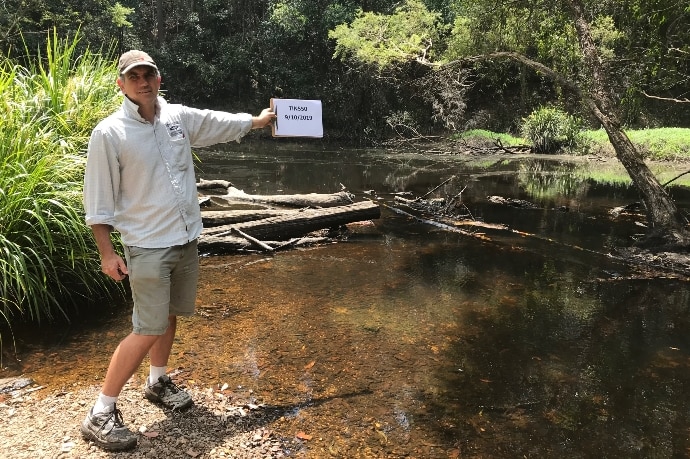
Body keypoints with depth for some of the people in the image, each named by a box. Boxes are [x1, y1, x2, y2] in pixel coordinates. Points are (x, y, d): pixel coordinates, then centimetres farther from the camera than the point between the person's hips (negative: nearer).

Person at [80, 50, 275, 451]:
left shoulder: (180, 117, 4)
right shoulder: (109, 133, -11)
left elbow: (222, 124, 20)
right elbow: (99, 200, -9)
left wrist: (260, 120, 30)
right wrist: (107, 253, -11)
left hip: (187, 240, 6)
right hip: (147, 246, -6)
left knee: (170, 315, 18)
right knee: (148, 330, -7)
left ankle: (158, 382, 40)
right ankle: (101, 413, 8)